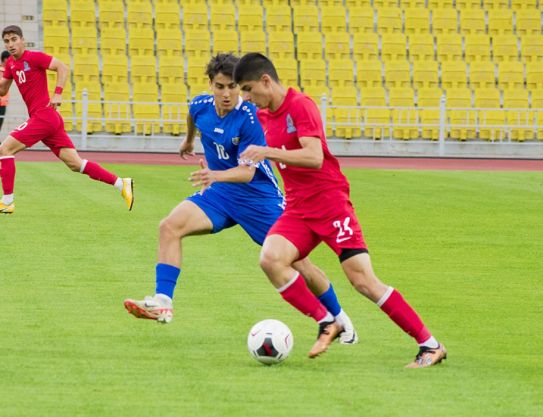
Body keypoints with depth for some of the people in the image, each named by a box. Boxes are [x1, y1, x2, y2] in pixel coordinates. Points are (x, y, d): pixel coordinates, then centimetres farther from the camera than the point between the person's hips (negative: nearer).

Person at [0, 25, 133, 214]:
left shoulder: (33, 57, -8)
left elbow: (62, 67, -14)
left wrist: (58, 93, -22)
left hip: (43, 115, -9)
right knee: (75, 164, 6)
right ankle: (121, 183, 7)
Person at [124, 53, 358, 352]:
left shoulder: (250, 117, -24)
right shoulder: (201, 106, -8)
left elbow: (248, 172, -29)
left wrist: (217, 175, -47)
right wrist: (189, 140, 38)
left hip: (259, 196, -5)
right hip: (219, 194, 5)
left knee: (297, 263, -2)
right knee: (170, 226, -20)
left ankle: (338, 319, 21)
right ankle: (162, 303, -22)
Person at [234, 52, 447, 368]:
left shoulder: (300, 105, -13)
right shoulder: (263, 115, 11)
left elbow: (314, 157, -25)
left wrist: (267, 152, -27)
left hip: (330, 201, -7)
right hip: (297, 208, 7)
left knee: (363, 280, -12)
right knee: (270, 258, -21)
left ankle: (430, 345, -4)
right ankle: (327, 323, -8)